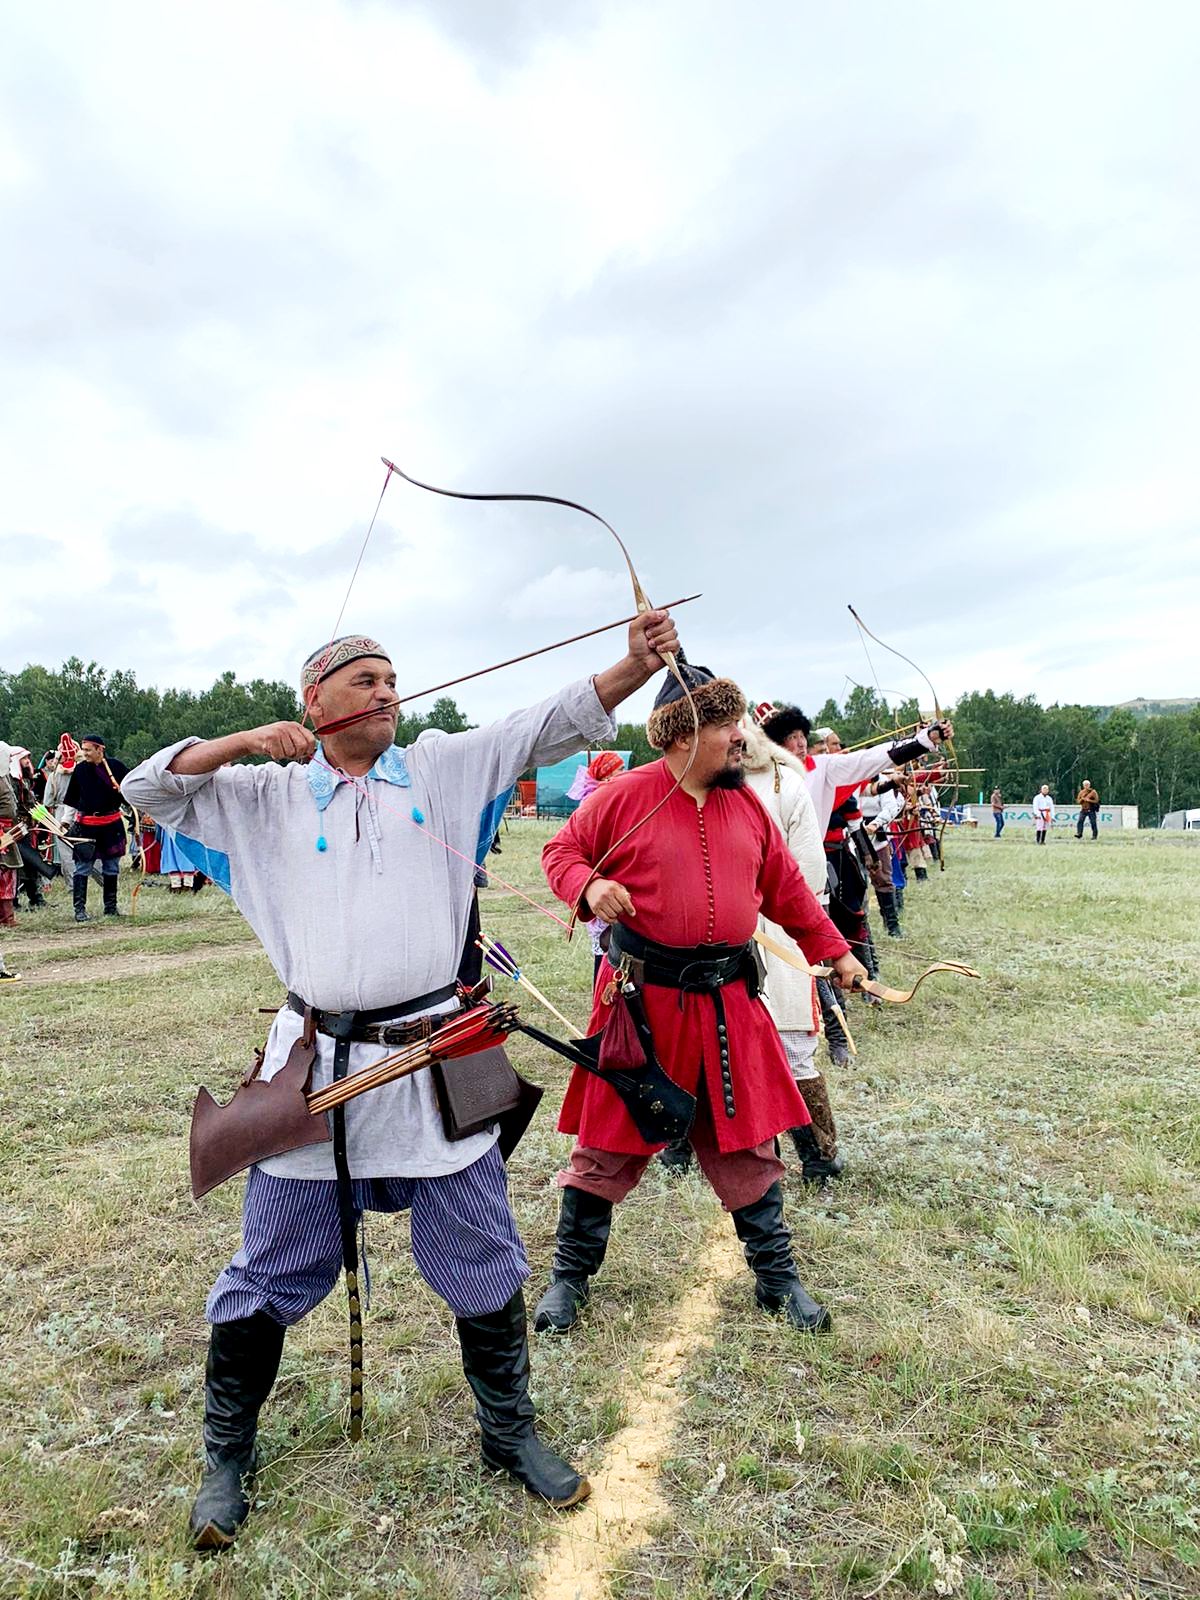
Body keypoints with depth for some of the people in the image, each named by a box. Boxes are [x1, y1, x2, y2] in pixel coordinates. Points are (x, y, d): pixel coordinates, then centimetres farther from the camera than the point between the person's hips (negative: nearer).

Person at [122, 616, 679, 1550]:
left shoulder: (440, 769, 5)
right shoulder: (271, 794, 7)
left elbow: (549, 726, -4)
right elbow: (149, 788, 7)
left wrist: (635, 665, -17)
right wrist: (246, 742, -6)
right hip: (317, 1063, 0)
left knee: (485, 1267, 12)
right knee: (271, 1274, 12)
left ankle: (510, 1431, 36)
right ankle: (228, 1456, 37)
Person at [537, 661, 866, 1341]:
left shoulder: (747, 804, 6)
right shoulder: (624, 797, -8)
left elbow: (787, 889, 14)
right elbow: (562, 850, 1)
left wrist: (836, 951, 15)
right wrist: (589, 885, -20)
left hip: (728, 1002, 4)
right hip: (641, 998, -4)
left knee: (749, 1143, 15)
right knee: (608, 1143, 9)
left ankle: (777, 1275, 34)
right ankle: (571, 1275, 29)